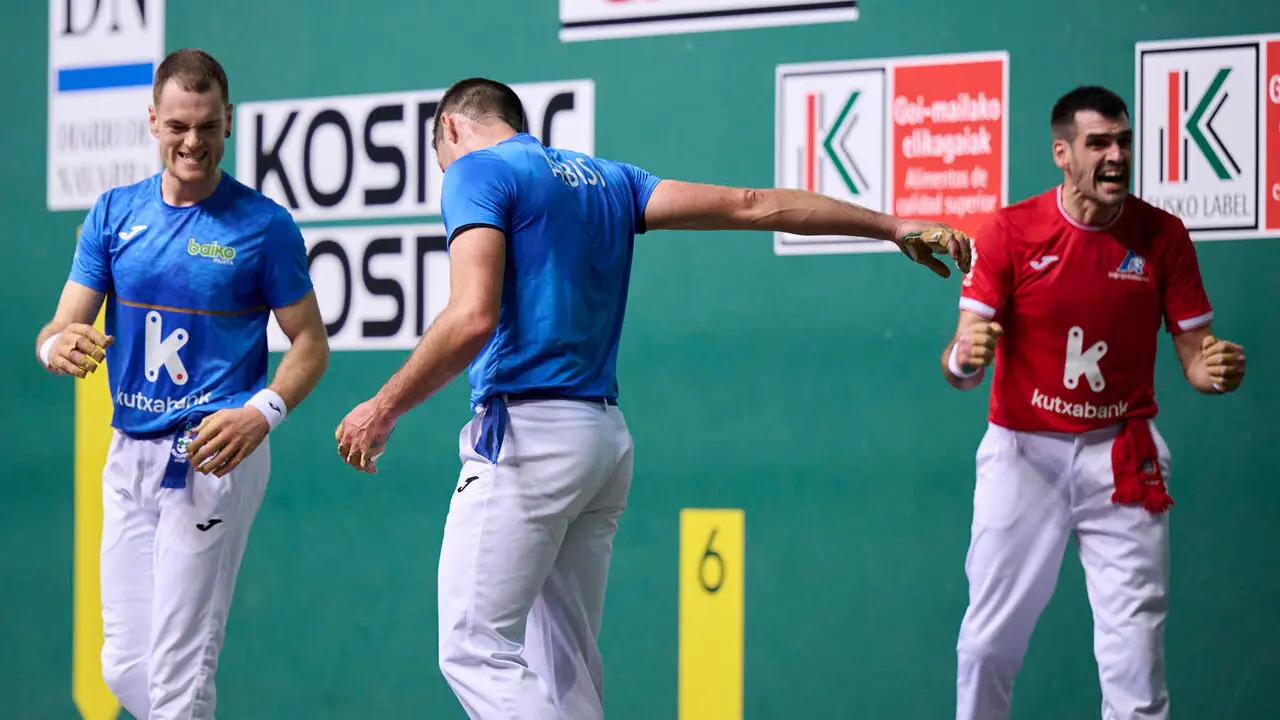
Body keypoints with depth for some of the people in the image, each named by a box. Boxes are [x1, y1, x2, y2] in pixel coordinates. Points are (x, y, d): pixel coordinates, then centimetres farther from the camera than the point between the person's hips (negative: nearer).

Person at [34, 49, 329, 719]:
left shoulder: (264, 225, -5)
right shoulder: (115, 212, 5)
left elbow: (310, 342, 1)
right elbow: (61, 328, 3)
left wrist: (263, 412, -18)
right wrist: (59, 346, -23)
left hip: (214, 457, -5)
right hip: (129, 455, 5)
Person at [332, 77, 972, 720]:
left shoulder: (477, 172, -2)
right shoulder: (606, 178, 19)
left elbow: (473, 317, -17)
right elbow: (751, 205, 14)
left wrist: (384, 410, -11)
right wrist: (890, 226, 17)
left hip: (525, 434, -8)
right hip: (603, 438, 8)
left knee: (476, 651, -9)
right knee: (565, 668, 9)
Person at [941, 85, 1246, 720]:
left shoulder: (1162, 235, -3)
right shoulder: (1010, 231, -8)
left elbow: (1194, 356, 0)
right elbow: (958, 367, -12)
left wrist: (1215, 371, -24)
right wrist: (964, 358, -36)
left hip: (1121, 457, 1)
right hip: (1023, 452, 0)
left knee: (1135, 649, -3)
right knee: (990, 642, 3)